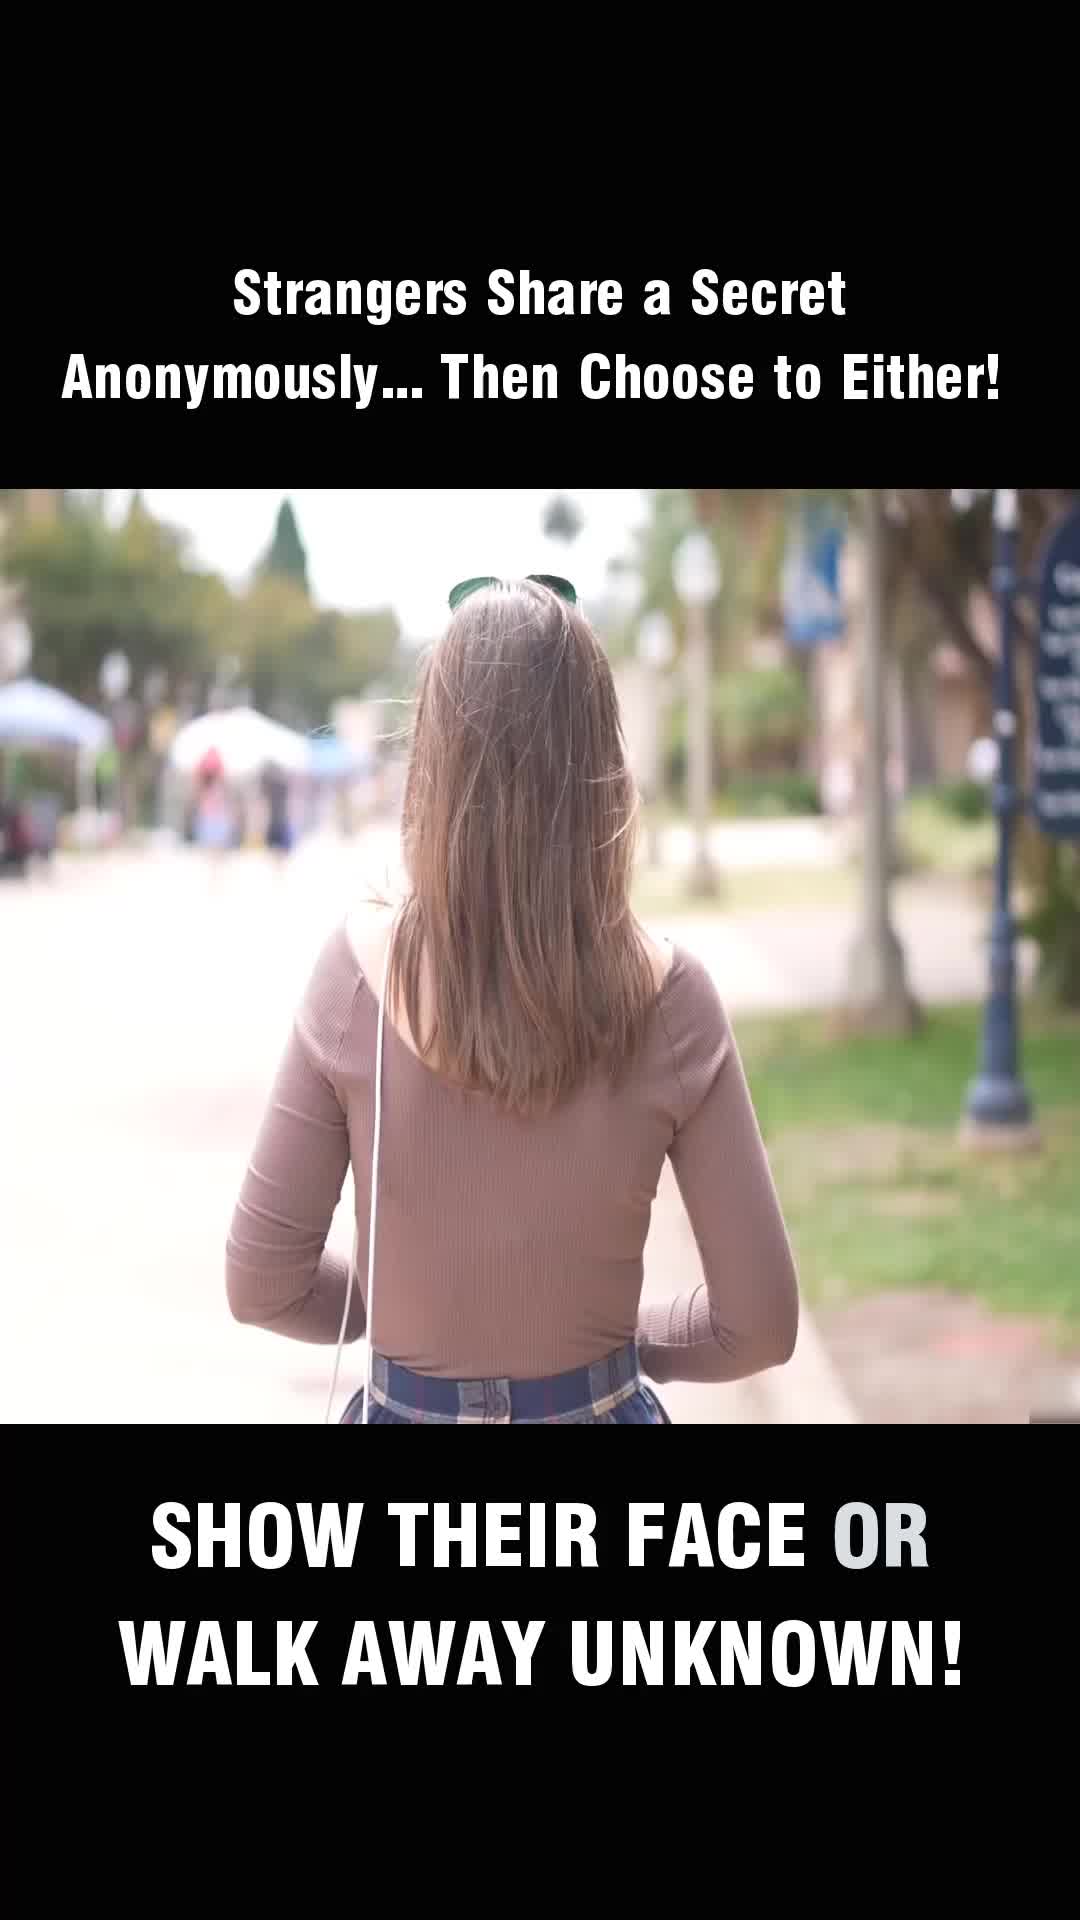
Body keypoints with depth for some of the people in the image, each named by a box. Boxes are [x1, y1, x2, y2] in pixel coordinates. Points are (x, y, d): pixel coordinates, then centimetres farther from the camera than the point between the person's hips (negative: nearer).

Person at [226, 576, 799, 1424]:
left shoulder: (359, 969, -15)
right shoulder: (667, 995, -14)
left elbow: (261, 1283, -9)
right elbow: (759, 1323, -10)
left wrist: (410, 1309, 7)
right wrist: (618, 1330, 6)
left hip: (405, 1408, 0)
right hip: (602, 1408, 0)